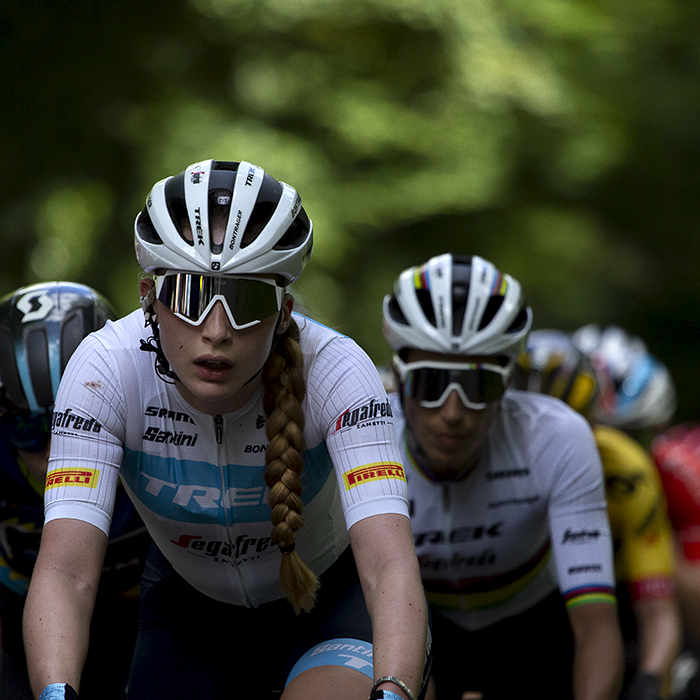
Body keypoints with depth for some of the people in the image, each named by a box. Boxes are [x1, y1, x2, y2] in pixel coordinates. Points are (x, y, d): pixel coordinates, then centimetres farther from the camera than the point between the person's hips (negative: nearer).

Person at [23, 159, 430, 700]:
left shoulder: (334, 369, -31)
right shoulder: (108, 370, -28)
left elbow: (390, 567, -41)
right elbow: (65, 572, -36)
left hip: (328, 597, -2)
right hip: (191, 609, 2)